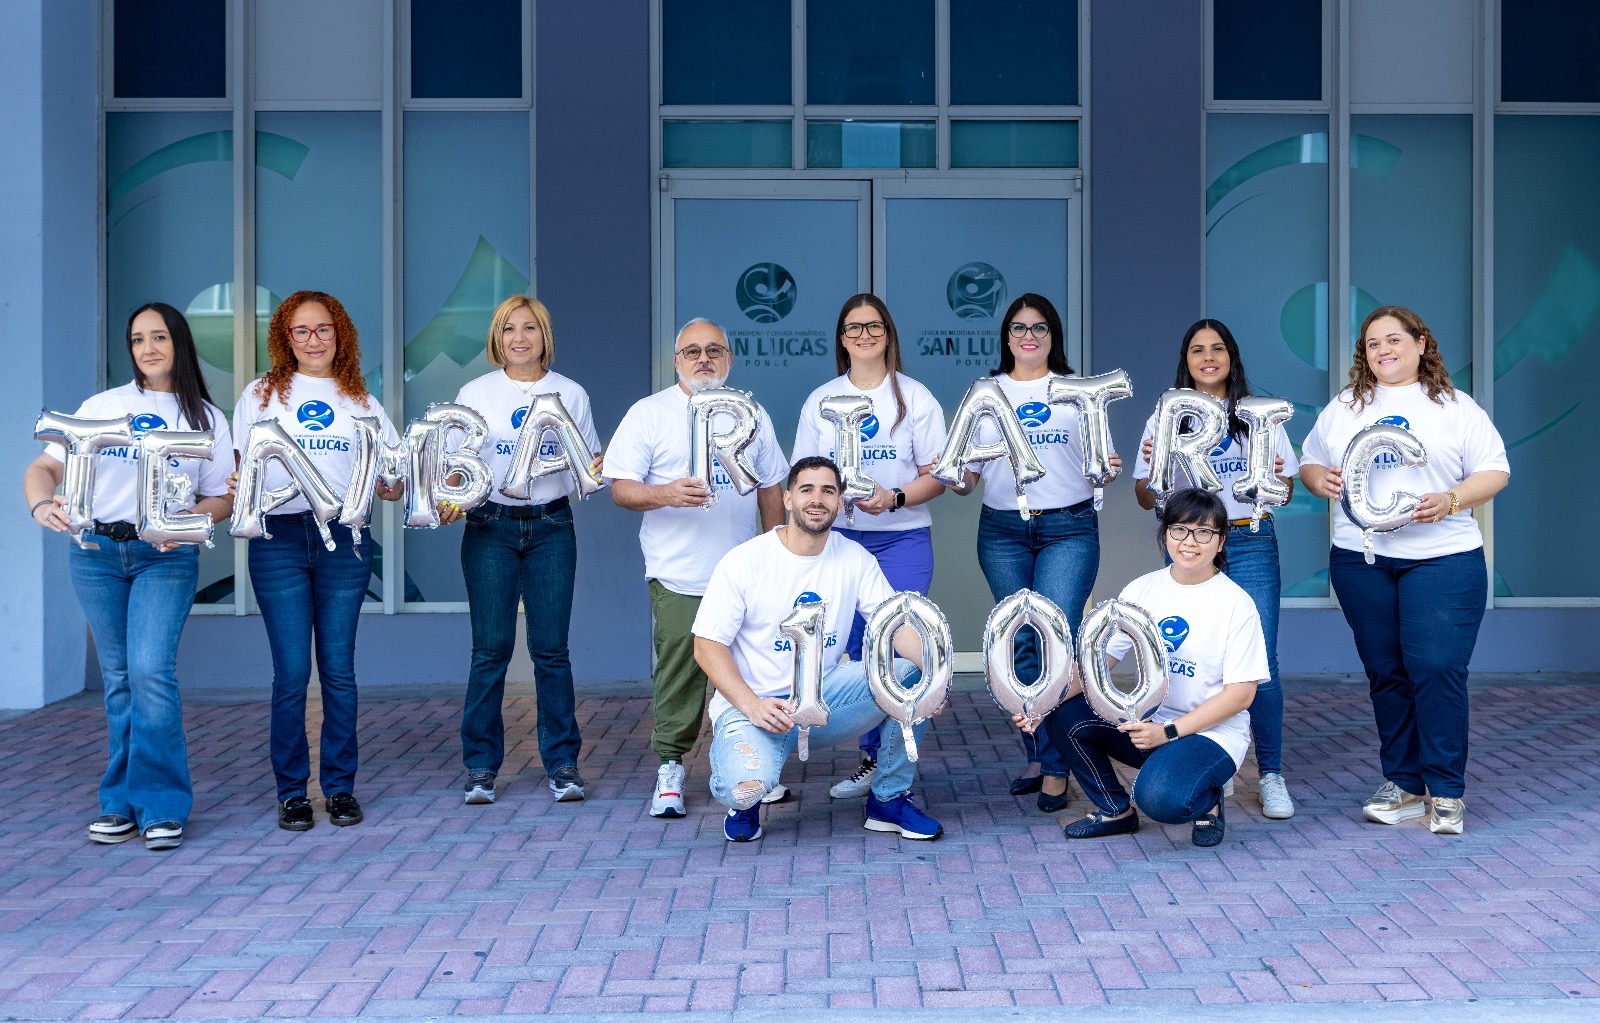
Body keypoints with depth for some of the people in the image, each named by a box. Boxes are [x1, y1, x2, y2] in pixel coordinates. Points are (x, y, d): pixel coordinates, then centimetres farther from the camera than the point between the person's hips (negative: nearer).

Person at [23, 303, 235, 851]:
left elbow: (223, 497, 6)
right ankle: (122, 804, 15)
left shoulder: (207, 418, 9)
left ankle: (161, 805, -7)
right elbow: (47, 466, 3)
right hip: (95, 553, 2)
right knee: (119, 678, 6)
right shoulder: (102, 406, 11)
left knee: (151, 670, -16)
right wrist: (42, 504, -19)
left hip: (166, 557, -2)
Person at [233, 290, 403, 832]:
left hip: (345, 538, 1)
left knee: (338, 668, 3)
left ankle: (341, 786, 12)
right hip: (280, 538, -1)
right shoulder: (262, 394, 10)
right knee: (291, 671, -3)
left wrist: (392, 486, -10)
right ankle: (291, 790, 8)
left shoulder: (360, 400, 14)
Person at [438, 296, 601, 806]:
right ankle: (481, 766, 9)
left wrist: (595, 472, -11)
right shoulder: (475, 394, 5)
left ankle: (562, 763, 10)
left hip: (551, 527, 1)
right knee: (491, 649, -1)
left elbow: (589, 462, 12)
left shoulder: (571, 394, 8)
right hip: (490, 527, 0)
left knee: (551, 648, 0)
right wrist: (449, 501, -13)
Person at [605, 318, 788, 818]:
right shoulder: (649, 413, 1)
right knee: (679, 672, -4)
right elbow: (622, 489, -5)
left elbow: (771, 488, 18)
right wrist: (666, 495, -24)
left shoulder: (752, 416, 14)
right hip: (679, 576, -3)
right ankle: (670, 767, 8)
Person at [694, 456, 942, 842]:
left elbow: (897, 624, -7)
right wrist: (752, 705, -25)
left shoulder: (855, 559, 0)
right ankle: (744, 802, 8)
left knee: (913, 673, -17)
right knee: (744, 790, -34)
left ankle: (889, 799, 1)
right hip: (753, 703, -4)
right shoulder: (744, 562, -10)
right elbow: (707, 645, -10)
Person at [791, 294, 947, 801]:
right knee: (856, 651, 2)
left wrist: (894, 498, -16)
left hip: (902, 540, -2)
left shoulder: (915, 398, 4)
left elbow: (937, 475, 1)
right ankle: (872, 760, 13)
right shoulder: (820, 401, 11)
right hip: (838, 539, 2)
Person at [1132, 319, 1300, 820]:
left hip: (1250, 545, -1)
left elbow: (1284, 493, 11)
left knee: (1260, 663, -7)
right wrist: (1152, 468, -10)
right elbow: (1146, 498, 10)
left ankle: (1271, 775, 3)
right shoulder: (1165, 418, 11)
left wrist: (1275, 477, -11)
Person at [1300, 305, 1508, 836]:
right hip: (1360, 559, 3)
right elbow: (1309, 463, 16)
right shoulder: (1343, 408, 15)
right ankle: (1403, 783, 16)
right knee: (1385, 672, 6)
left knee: (1436, 668, -11)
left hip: (1442, 557, -3)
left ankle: (1446, 791, -2)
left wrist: (1451, 501, -15)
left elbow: (1495, 471, 3)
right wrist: (1321, 480, -7)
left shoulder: (1455, 407, 7)